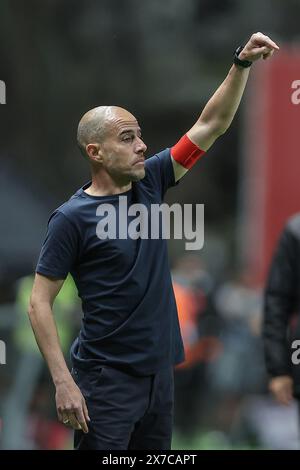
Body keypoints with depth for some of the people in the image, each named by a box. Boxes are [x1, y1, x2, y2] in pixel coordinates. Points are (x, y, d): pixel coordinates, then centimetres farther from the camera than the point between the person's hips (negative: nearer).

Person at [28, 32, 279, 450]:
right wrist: (63, 381, -19)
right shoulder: (72, 217, -11)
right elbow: (40, 303, -11)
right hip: (106, 380, -7)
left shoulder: (150, 183, 6)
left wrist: (243, 63, -1)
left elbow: (212, 125, 10)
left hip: (159, 370, 7)